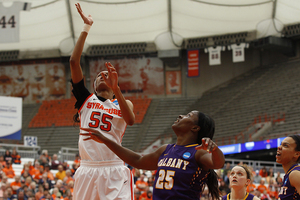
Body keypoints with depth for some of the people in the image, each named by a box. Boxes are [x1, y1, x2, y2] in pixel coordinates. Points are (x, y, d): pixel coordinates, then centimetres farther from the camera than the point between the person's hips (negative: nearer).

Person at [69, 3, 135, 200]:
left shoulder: (122, 103, 14)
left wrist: (115, 88, -18)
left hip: (115, 171, -1)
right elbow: (74, 61, 6)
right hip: (87, 170, 2)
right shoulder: (86, 99, 15)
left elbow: (131, 120, -10)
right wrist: (86, 28, 7)